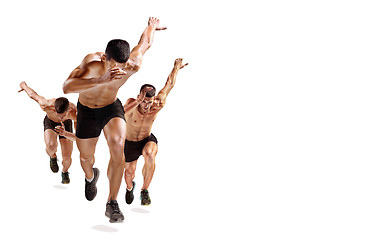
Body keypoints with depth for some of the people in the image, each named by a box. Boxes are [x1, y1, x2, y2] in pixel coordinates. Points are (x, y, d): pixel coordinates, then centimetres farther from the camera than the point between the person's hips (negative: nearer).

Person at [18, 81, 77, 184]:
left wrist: (65, 133, -58)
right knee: (51, 146, -33)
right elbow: (33, 95, -19)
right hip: (50, 122, 0)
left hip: (66, 125, 0)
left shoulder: (75, 112, -40)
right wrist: (24, 85, 3)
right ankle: (53, 157, 7)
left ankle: (65, 171, 29)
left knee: (67, 159, -10)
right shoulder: (46, 106, -41)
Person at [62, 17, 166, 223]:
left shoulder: (134, 64, -28)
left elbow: (145, 42, -5)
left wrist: (152, 26, 18)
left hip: (111, 107, 1)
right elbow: (67, 87, -52)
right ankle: (90, 176, 56)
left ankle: (112, 204, -17)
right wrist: (101, 80, -63)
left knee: (117, 145, -27)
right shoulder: (92, 63, -36)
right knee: (85, 156, 16)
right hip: (87, 111, 0)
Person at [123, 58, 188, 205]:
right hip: (129, 143, 1)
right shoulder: (131, 103, -29)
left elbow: (169, 84, -8)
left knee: (149, 155, -35)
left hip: (147, 140, 0)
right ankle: (130, 187, 55)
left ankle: (145, 191, -15)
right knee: (129, 173, 15)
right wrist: (137, 101, -63)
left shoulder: (157, 106, -25)